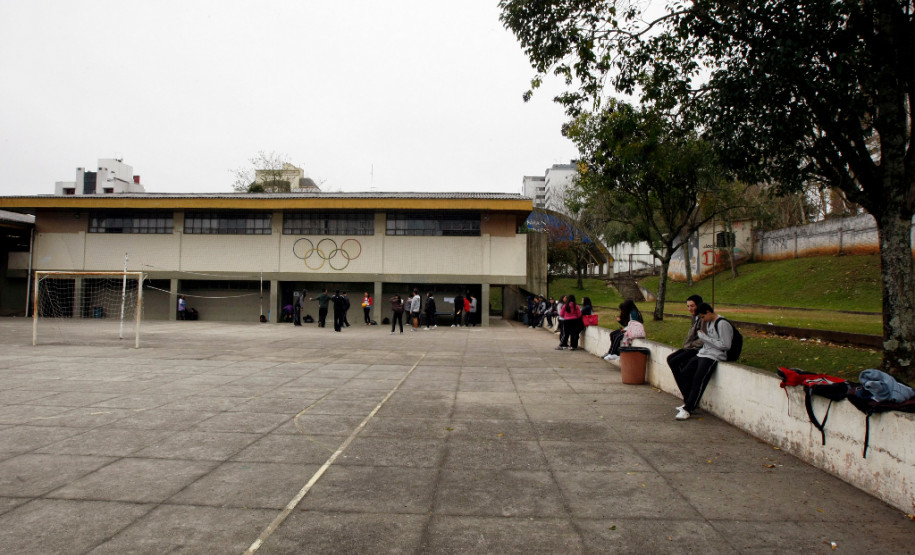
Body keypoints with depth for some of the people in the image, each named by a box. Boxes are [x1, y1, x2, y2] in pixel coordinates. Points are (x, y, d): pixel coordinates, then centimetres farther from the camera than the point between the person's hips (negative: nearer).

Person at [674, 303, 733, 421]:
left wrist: (705, 337, -14)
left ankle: (688, 409, -17)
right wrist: (702, 336, 8)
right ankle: (689, 403, 12)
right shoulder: (709, 323, 18)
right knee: (683, 374, 2)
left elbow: (725, 345, -17)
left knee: (698, 379, -21)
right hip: (703, 354, 10)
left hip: (714, 357, -10)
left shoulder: (722, 324, -11)